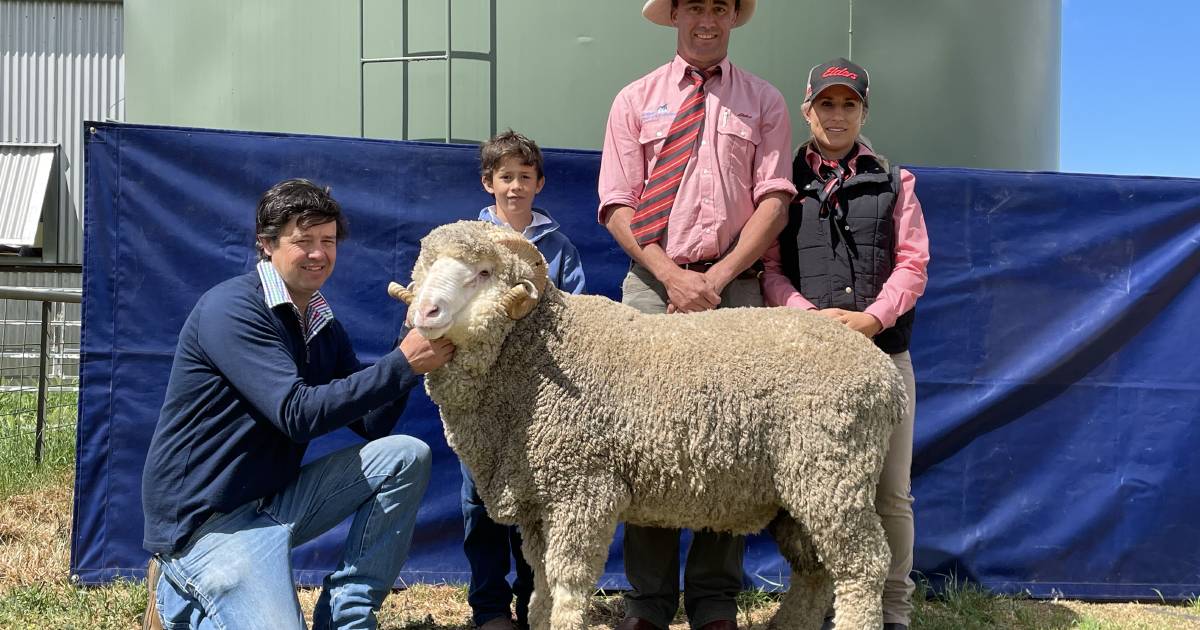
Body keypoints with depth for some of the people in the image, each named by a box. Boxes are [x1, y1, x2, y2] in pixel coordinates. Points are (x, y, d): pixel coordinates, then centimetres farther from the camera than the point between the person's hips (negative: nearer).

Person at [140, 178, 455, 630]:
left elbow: (372, 424, 4)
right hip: (207, 520, -8)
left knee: (407, 457, -5)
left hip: (275, 500, 8)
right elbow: (298, 415, -25)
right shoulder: (230, 309, -17)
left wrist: (414, 346, -10)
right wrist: (403, 364, -26)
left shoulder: (324, 326, 8)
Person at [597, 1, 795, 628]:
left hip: (733, 285, 0)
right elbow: (617, 206, 5)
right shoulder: (635, 100, 12)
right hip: (652, 281, 0)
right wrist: (672, 276, -9)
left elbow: (773, 201, 2)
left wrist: (717, 277, -10)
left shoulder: (763, 101, 12)